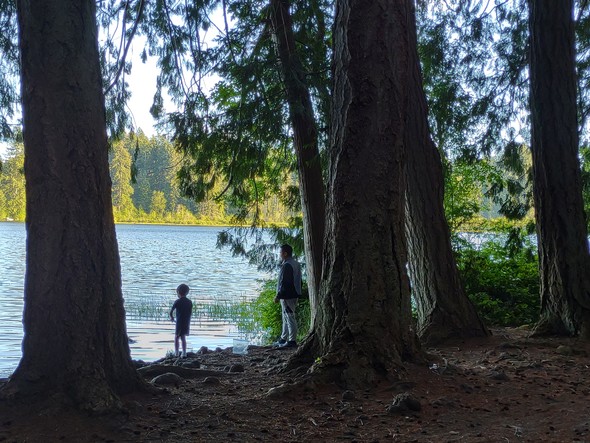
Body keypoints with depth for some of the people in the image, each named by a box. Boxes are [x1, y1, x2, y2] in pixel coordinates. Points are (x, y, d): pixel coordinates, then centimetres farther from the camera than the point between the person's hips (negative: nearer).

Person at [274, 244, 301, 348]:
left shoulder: (287, 265, -17)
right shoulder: (296, 264, 14)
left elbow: (284, 282, -21)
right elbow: (298, 281, 18)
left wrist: (278, 296, -16)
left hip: (287, 295, -10)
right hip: (294, 294, 11)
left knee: (289, 318, -6)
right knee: (286, 317, 18)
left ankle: (292, 341, -3)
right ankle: (283, 339, 26)